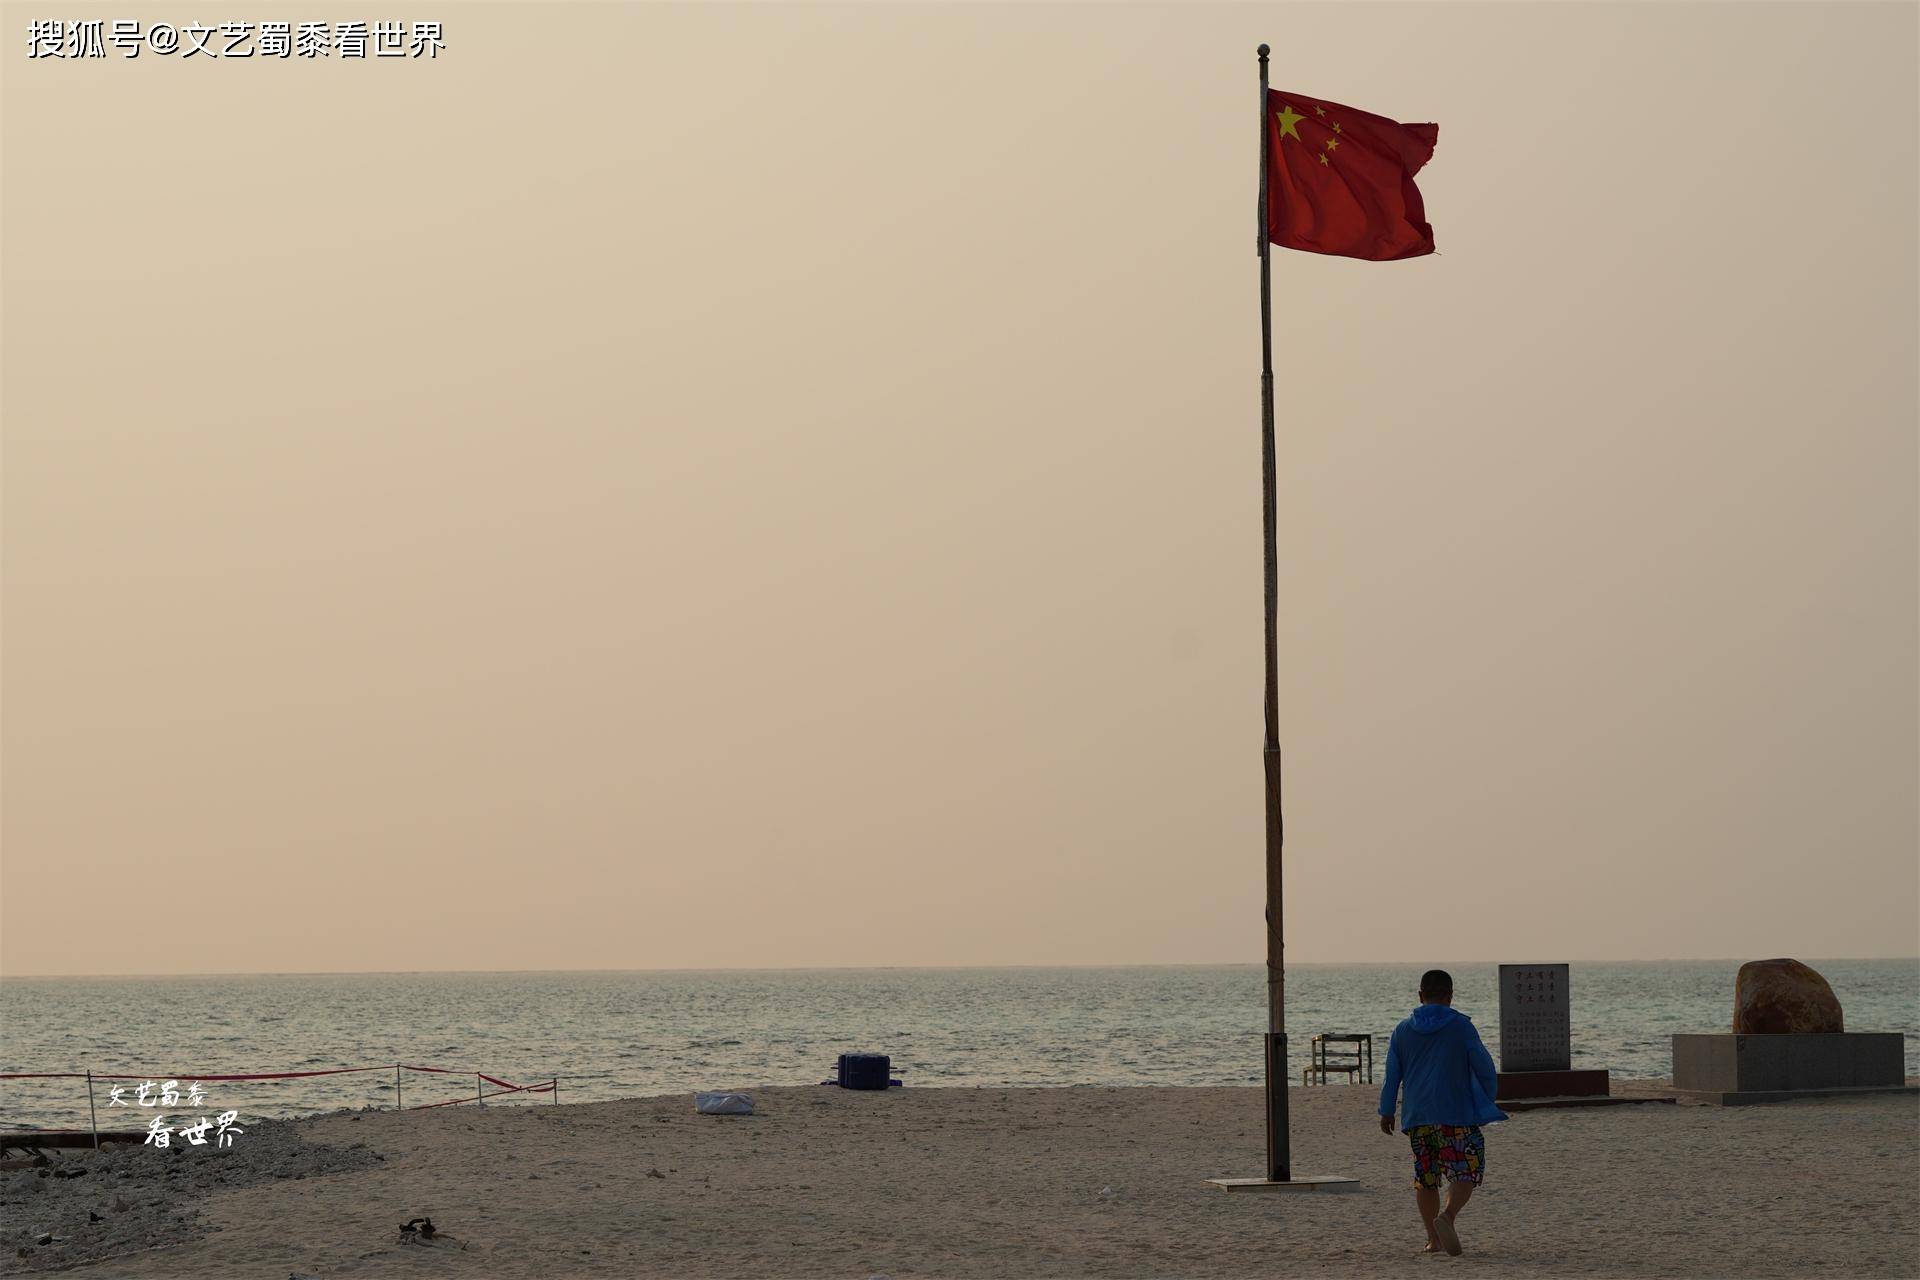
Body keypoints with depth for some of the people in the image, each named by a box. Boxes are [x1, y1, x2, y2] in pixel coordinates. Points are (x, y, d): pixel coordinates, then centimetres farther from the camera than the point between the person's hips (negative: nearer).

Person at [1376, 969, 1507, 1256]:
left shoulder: (1403, 1030, 7)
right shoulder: (1461, 1027, -3)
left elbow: (1392, 1074, 7)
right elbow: (1484, 1068, -2)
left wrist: (1387, 1111, 14)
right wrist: (1488, 1102, 12)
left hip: (1417, 1116, 4)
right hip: (1456, 1114, -4)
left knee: (1425, 1177, 12)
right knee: (1466, 1171, -1)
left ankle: (1433, 1239, 11)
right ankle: (1447, 1216, -26)